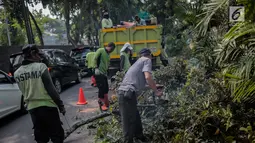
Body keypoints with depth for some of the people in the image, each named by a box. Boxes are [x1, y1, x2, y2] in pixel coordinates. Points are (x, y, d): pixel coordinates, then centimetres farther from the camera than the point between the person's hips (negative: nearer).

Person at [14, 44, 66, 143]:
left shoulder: (17, 73, 5)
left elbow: (23, 92, 11)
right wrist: (60, 104, -8)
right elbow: (50, 88, -14)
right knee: (57, 135, 7)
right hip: (47, 105, -5)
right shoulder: (40, 66, -12)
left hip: (32, 107, 6)